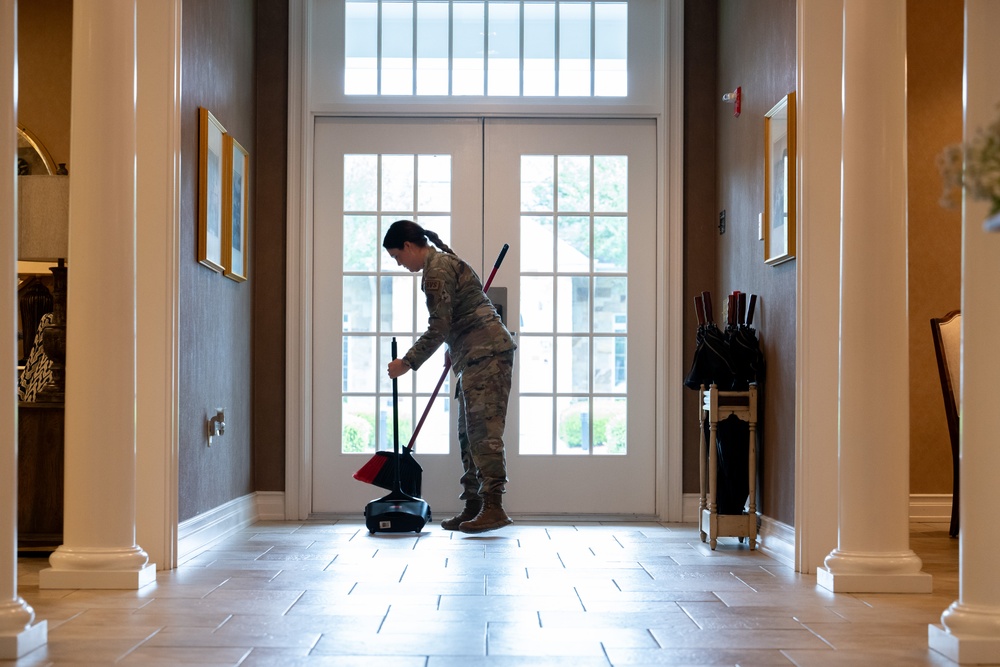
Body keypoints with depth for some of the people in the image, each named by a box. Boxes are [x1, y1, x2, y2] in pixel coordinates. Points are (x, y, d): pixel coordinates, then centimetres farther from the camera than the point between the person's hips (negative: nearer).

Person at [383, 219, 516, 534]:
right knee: (469, 433, 9)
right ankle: (474, 507, 10)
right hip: (478, 355, 11)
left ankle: (494, 507, -18)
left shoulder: (437, 270, -11)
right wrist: (453, 352, 38)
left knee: (484, 431, -14)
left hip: (487, 353, -11)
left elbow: (438, 329, -16)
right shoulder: (443, 261, 21)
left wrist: (407, 362, -10)